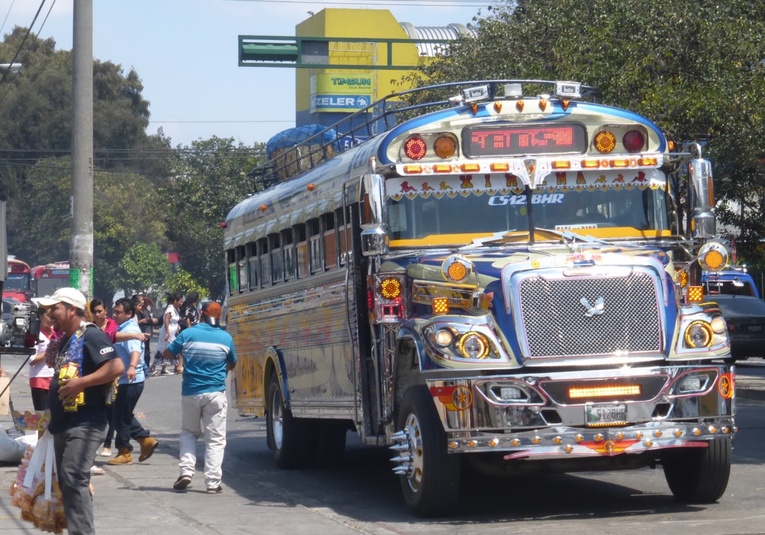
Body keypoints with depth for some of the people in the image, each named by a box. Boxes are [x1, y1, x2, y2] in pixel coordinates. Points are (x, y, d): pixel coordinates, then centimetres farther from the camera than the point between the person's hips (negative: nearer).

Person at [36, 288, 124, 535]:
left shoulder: (91, 335, -11)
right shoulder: (66, 341, 19)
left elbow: (116, 366, -23)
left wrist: (81, 383, -25)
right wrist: (52, 418, 24)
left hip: (85, 423, -10)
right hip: (64, 424, 10)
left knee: (74, 480, -18)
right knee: (66, 482, 12)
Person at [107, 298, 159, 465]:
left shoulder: (130, 330, -18)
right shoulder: (122, 328, 15)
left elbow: (135, 350, -38)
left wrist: (132, 367, -55)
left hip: (131, 381, -11)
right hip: (124, 381, 11)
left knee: (121, 416, -3)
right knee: (123, 416, 17)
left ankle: (124, 452, 7)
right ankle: (146, 439, 19)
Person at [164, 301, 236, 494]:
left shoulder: (188, 334, -4)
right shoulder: (226, 338, -2)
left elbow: (167, 353, 7)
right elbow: (232, 364, 13)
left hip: (190, 393, 1)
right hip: (215, 394, -1)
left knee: (188, 433, 19)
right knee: (215, 438, 3)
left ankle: (186, 470, 3)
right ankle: (213, 483, -2)